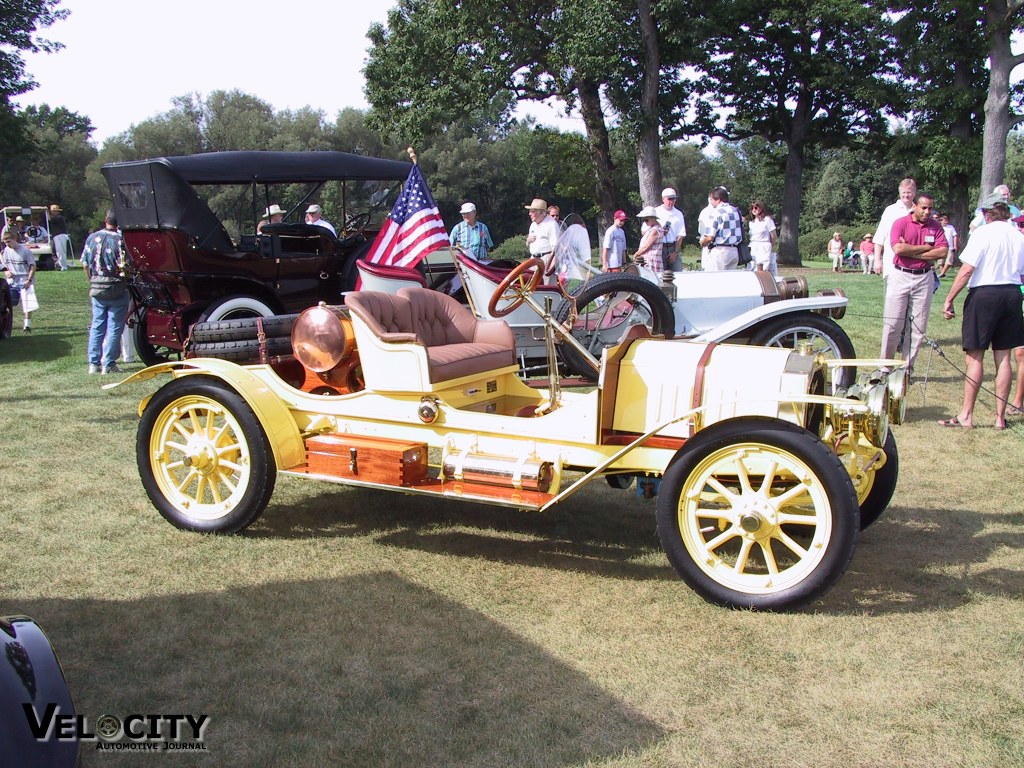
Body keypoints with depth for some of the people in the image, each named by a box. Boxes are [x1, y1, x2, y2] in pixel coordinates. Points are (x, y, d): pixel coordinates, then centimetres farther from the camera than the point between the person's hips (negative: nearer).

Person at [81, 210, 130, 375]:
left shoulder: (92, 238, 5)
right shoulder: (120, 239, -13)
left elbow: (85, 264, 9)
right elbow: (124, 267, -19)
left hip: (96, 288, 5)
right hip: (116, 289, -5)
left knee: (97, 325, 13)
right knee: (114, 327, 2)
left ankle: (94, 363, 15)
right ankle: (108, 364, 2)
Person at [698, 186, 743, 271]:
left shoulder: (717, 213, -11)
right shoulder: (736, 211, 11)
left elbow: (709, 237, -15)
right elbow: (740, 233, 15)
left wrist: (702, 243, 4)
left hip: (719, 250, -7)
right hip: (735, 251, 7)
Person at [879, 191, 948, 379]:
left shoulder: (935, 226, 6)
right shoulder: (900, 223, -2)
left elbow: (942, 252, -7)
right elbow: (898, 248, -17)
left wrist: (912, 252, -12)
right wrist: (925, 247, -9)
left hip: (924, 278, 3)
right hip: (900, 276, -2)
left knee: (918, 326, 4)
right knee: (892, 323, -2)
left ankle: (908, 368, 12)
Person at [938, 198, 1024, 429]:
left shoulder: (983, 233, -8)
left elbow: (967, 270, -14)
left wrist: (949, 299, -10)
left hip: (984, 294, -5)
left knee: (975, 356, -1)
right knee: (1003, 357, 9)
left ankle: (966, 415, 1)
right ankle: (1000, 416, 13)